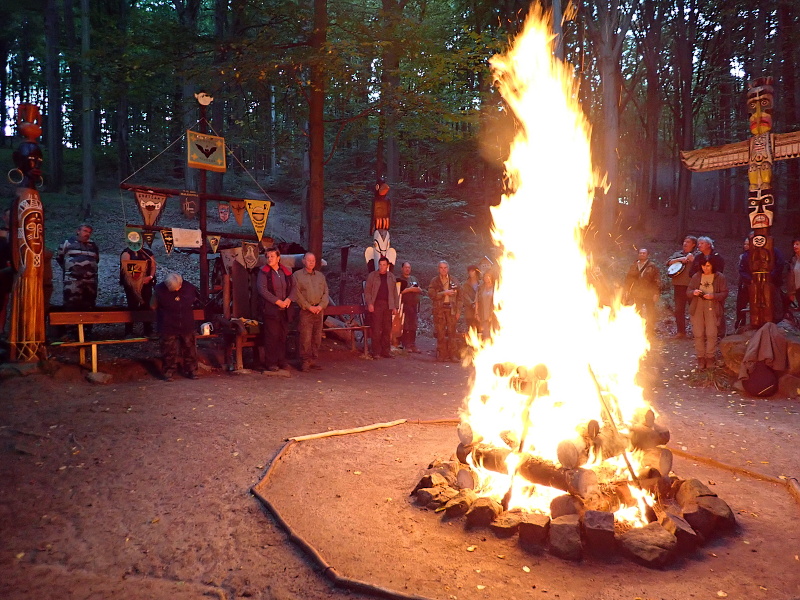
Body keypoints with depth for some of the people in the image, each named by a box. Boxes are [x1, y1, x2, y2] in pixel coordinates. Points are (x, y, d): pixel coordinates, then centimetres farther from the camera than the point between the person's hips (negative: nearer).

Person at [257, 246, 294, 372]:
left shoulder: (286, 272, 12)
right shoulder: (263, 272, -2)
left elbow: (292, 287, 13)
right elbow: (262, 289, -12)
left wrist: (289, 299, -7)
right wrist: (278, 301, -15)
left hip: (284, 309, 5)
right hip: (270, 309, -5)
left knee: (283, 336, 8)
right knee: (271, 336, -3)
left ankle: (281, 360, 18)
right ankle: (270, 363, 4)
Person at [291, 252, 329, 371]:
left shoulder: (320, 276, 17)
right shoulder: (297, 275, 2)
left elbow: (326, 292, 12)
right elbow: (297, 294, -5)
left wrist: (321, 305, -5)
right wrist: (309, 307, -11)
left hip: (319, 311, 5)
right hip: (305, 311, -5)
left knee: (317, 337, 5)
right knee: (305, 337, -9)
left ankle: (313, 360, 12)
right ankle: (305, 361, -3)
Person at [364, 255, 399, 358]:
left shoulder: (392, 277, 14)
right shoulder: (372, 276, 5)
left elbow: (395, 293, 14)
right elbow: (367, 291, 1)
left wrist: (395, 307, 8)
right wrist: (369, 304, -10)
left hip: (388, 305, 3)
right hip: (376, 305, -3)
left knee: (387, 329, 4)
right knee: (376, 329, -5)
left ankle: (386, 351, 11)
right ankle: (376, 352, -1)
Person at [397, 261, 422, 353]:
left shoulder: (414, 279, 21)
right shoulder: (399, 279, 3)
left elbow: (420, 291, 17)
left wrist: (416, 289, -4)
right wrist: (408, 290, -12)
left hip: (414, 305, 6)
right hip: (404, 305, -5)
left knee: (413, 327, 5)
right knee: (405, 327, -9)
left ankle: (412, 345, 9)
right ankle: (406, 346, -7)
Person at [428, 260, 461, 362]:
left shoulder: (454, 280, 12)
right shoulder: (434, 281, 8)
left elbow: (458, 297, 10)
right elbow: (431, 294, -5)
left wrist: (457, 311, 4)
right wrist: (444, 293, -12)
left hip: (451, 308, 0)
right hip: (439, 309, 0)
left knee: (452, 332, -5)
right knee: (441, 333, 1)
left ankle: (453, 355, -4)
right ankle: (442, 354, 6)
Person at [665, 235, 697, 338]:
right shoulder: (678, 254, 17)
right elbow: (668, 262, 4)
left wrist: (692, 259, -18)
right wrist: (680, 259, -8)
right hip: (679, 284, 4)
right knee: (679, 309, 5)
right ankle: (681, 331, 13)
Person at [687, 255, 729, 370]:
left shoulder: (720, 277, 1)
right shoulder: (696, 277, 8)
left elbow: (724, 293, -3)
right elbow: (688, 292, 9)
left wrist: (713, 296, -19)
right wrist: (694, 292, -14)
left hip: (712, 309, -2)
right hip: (697, 309, 2)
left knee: (711, 334, -5)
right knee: (698, 334, 2)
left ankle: (710, 358, 7)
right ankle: (700, 358, 12)